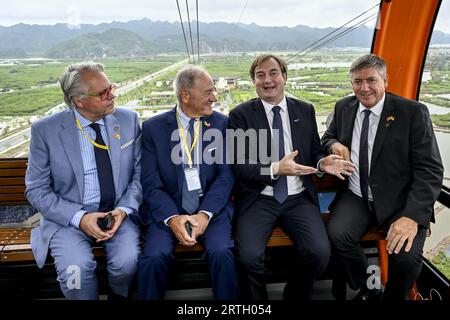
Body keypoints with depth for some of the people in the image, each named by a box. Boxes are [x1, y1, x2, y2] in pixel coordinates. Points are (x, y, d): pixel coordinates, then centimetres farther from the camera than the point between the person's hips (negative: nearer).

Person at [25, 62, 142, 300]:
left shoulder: (128, 120, 0)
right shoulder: (45, 130, -6)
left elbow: (139, 173, 4)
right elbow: (36, 190, -3)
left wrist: (124, 210, -13)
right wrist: (79, 217, -16)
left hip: (119, 213, 2)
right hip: (68, 217, -1)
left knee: (127, 260, -24)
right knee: (76, 268, -28)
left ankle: (117, 296, 10)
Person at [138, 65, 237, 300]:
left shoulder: (222, 124, 5)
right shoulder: (152, 128, 2)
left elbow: (225, 176, -2)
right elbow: (151, 183, -3)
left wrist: (205, 214, -15)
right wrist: (172, 218, -17)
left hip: (211, 209, 1)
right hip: (167, 210, 0)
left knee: (221, 252, -25)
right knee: (154, 258, -25)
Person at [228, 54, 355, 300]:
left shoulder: (305, 110, 10)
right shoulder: (240, 115, 0)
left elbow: (313, 152, 16)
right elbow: (239, 167, -6)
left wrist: (322, 163, -8)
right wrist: (276, 169, -21)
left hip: (299, 198, 3)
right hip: (259, 199, -2)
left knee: (320, 252, -20)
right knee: (249, 256, -25)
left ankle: (295, 296, 12)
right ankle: (257, 300, 9)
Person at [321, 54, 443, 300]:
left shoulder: (413, 112, -6)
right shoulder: (344, 107, 6)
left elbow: (430, 169, -10)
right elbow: (327, 137, 22)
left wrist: (413, 216, -23)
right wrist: (334, 144, -5)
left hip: (398, 202, -2)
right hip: (356, 197, 3)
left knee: (407, 255, -27)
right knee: (337, 234, -25)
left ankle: (392, 296, 9)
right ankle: (368, 289, 4)